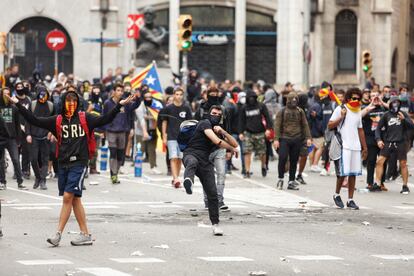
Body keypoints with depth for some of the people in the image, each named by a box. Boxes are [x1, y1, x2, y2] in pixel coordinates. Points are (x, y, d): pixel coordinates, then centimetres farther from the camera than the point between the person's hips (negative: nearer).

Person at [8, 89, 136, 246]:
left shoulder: (84, 118, 1)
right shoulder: (57, 120, 8)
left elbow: (105, 120, -6)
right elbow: (34, 120, 6)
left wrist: (120, 105, -15)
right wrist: (17, 104, 3)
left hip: (79, 163, -4)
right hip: (63, 164, 4)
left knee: (68, 197, -11)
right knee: (74, 199, 6)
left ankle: (58, 233, -9)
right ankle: (85, 235, 12)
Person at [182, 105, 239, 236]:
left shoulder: (218, 130, 25)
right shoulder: (205, 123, 1)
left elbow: (235, 144, 15)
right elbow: (217, 141, -12)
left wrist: (222, 131, 1)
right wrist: (232, 149, 2)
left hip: (205, 162, 7)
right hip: (191, 154, -7)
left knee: (212, 194, 0)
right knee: (192, 163, -44)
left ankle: (215, 225, 10)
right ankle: (188, 181, -79)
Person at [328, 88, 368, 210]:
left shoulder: (358, 112, 18)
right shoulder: (340, 109, 0)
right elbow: (330, 125, -5)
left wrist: (364, 148, 21)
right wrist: (341, 117, -15)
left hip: (356, 147, 6)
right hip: (344, 146, -6)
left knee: (353, 174, 4)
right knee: (343, 172, -9)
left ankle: (350, 200, 9)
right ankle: (337, 195, 11)